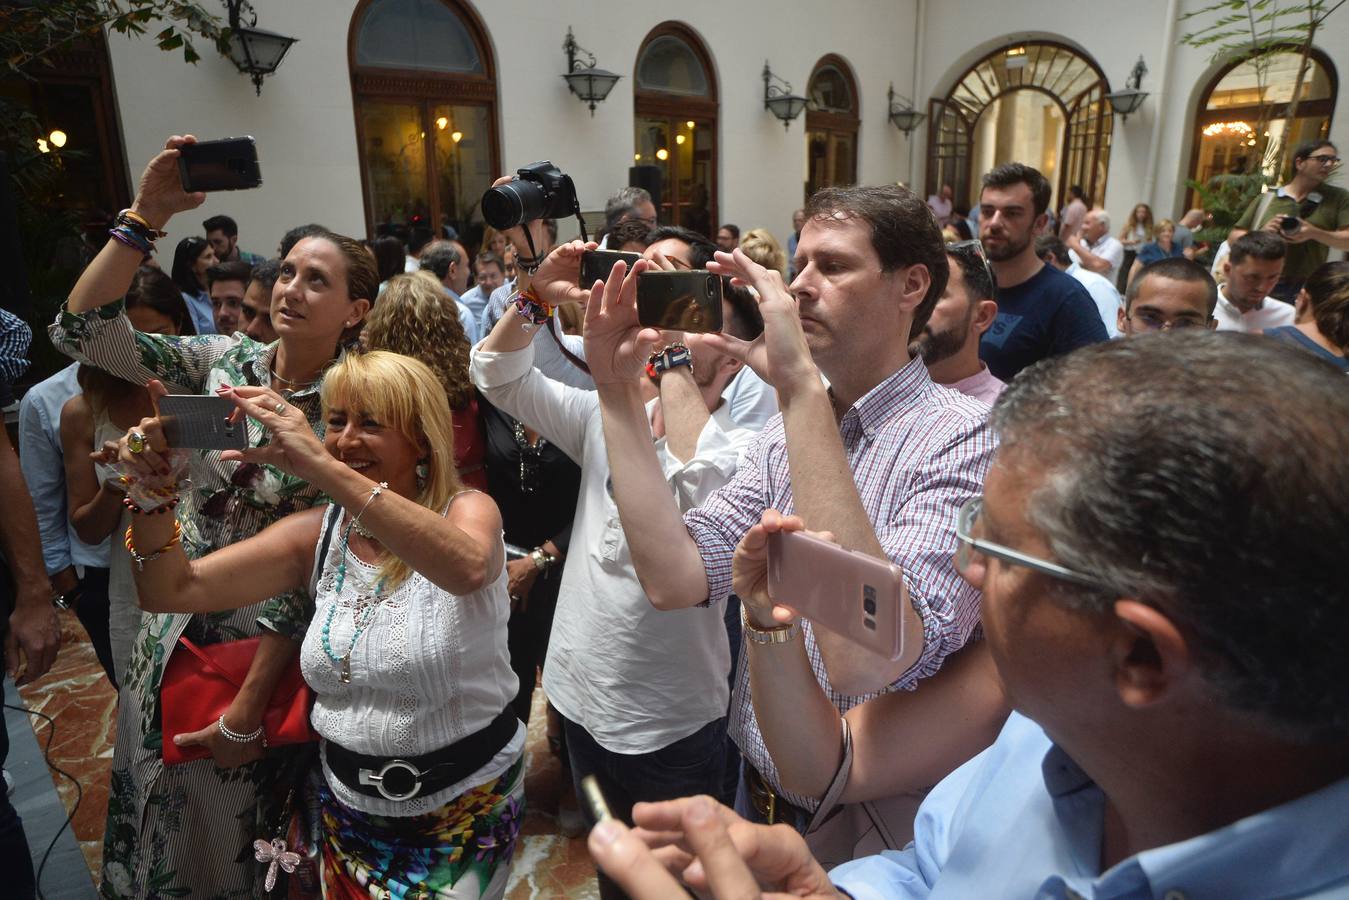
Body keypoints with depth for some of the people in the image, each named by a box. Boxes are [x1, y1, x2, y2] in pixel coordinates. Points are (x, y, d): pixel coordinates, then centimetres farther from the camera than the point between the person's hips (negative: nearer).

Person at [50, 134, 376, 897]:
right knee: (156, 814, 23)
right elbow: (81, 330, -11)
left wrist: (247, 711, -15)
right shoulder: (223, 359, -4)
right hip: (178, 632, 4)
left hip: (267, 651, -4)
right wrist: (148, 212, -20)